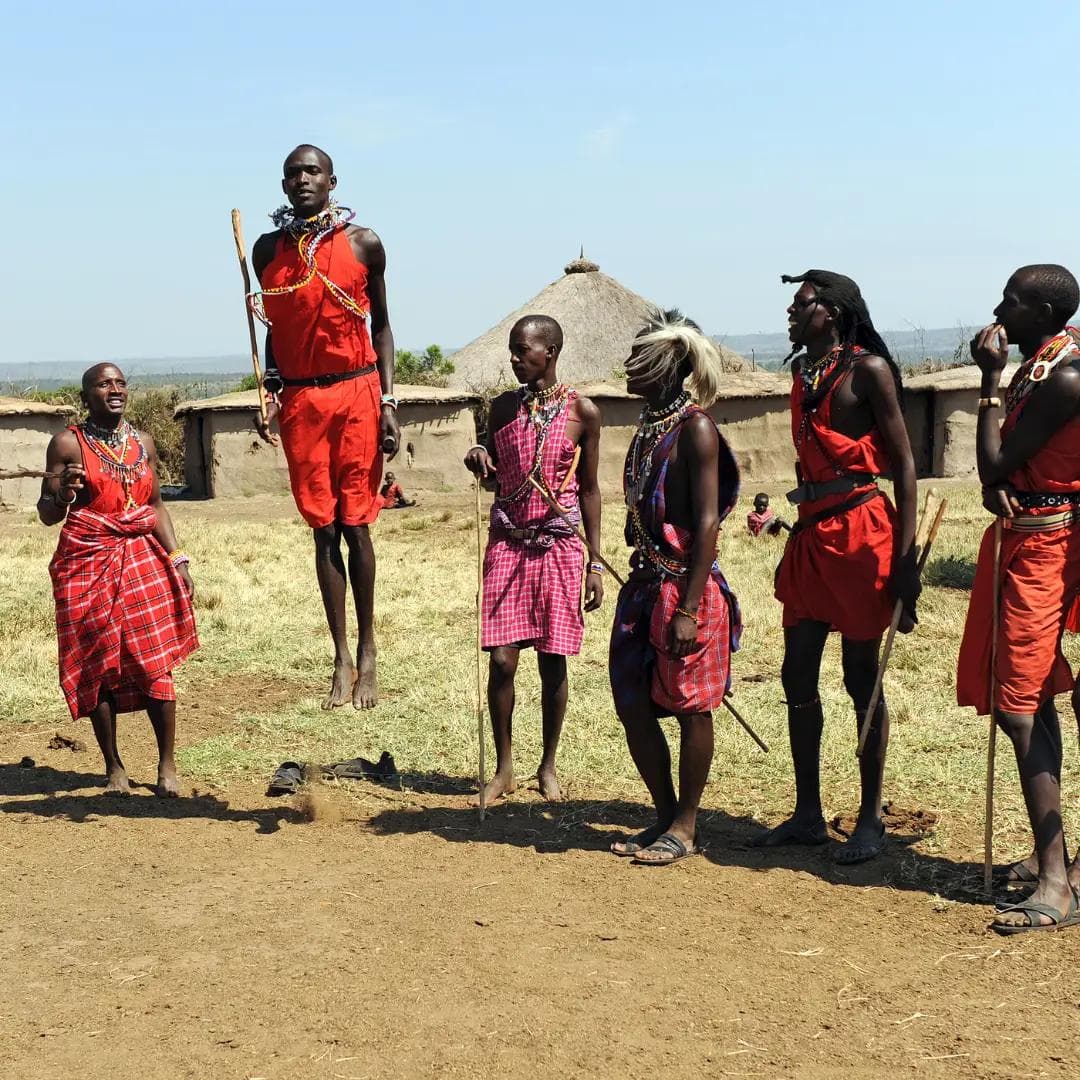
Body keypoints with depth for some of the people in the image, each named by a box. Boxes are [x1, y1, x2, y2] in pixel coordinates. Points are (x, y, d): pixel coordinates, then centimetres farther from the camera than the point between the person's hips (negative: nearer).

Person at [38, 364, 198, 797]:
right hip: (88, 563, -3)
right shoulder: (68, 443, -3)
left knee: (156, 662, -3)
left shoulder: (142, 442, 10)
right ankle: (114, 767, 14)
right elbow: (47, 514, -1)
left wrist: (177, 558, 6)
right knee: (99, 667, 2)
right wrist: (62, 496, -23)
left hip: (143, 560, 3)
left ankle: (167, 765, 7)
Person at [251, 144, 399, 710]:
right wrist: (268, 396, 3)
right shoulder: (268, 249, 7)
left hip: (356, 393, -2)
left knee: (355, 525, 0)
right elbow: (275, 330, 14)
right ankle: (342, 662, 10)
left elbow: (381, 325, 6)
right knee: (323, 529, 4)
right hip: (299, 398, 2)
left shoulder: (363, 243, 1)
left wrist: (388, 402, -2)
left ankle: (367, 654, 11)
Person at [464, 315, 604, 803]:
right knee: (501, 660, -3)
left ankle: (548, 767, 20)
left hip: (558, 547, -2)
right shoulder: (504, 406, 6)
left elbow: (589, 489, 3)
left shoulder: (582, 411, -2)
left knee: (552, 662, 3)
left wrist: (595, 563, 0)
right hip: (507, 543, 2)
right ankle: (503, 768, 13)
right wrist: (479, 460, -8)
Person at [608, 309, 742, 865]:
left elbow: (706, 522, -17)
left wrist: (688, 609, -21)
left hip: (686, 587, -8)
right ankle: (664, 816, 24)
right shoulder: (648, 426, 13)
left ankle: (685, 826, 15)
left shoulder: (695, 428, -12)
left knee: (690, 709, 3)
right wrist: (642, 582, 18)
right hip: (643, 584, 9)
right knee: (634, 705, 9)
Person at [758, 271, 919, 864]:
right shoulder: (804, 374, 14)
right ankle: (808, 814, 19)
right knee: (797, 675, 8)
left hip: (861, 533, -7)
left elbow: (903, 464, -10)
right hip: (811, 534, 8)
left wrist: (905, 560, -16)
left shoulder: (867, 369, -8)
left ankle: (871, 820, 11)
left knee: (861, 677, 0)